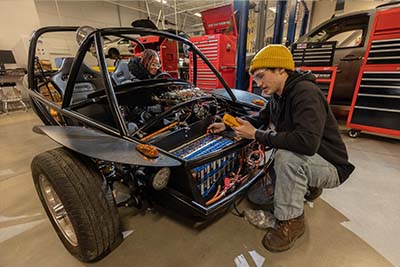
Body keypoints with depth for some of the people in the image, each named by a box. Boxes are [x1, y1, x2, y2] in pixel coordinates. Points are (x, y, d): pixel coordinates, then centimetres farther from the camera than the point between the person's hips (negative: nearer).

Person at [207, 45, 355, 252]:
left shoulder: (305, 93, -27)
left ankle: (291, 222, -16)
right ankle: (308, 185, 23)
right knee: (258, 195, 10)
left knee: (286, 156, -38)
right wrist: (227, 125, 2)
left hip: (331, 167, -8)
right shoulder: (277, 97, 1)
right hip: (303, 162, 8)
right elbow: (259, 119, 14)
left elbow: (307, 142, -40)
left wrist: (256, 135, -31)